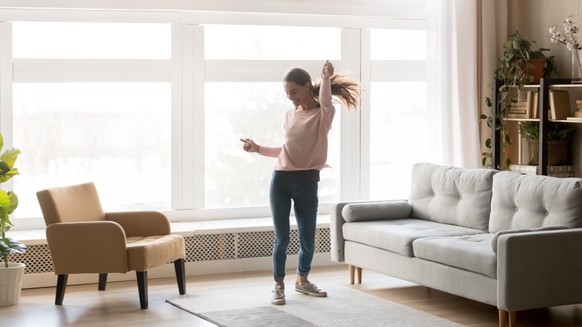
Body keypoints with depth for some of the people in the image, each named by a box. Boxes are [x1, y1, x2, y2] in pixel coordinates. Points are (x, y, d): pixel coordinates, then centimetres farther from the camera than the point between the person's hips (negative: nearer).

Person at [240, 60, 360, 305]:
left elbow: (326, 103, -27)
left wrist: (326, 80, -44)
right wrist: (258, 149, 10)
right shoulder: (290, 116, 11)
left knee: (308, 239, 7)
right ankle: (279, 286, 13)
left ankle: (302, 280, 29)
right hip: (281, 180, 3)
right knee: (282, 238, 1)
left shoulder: (323, 114, -2)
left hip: (307, 183, -3)